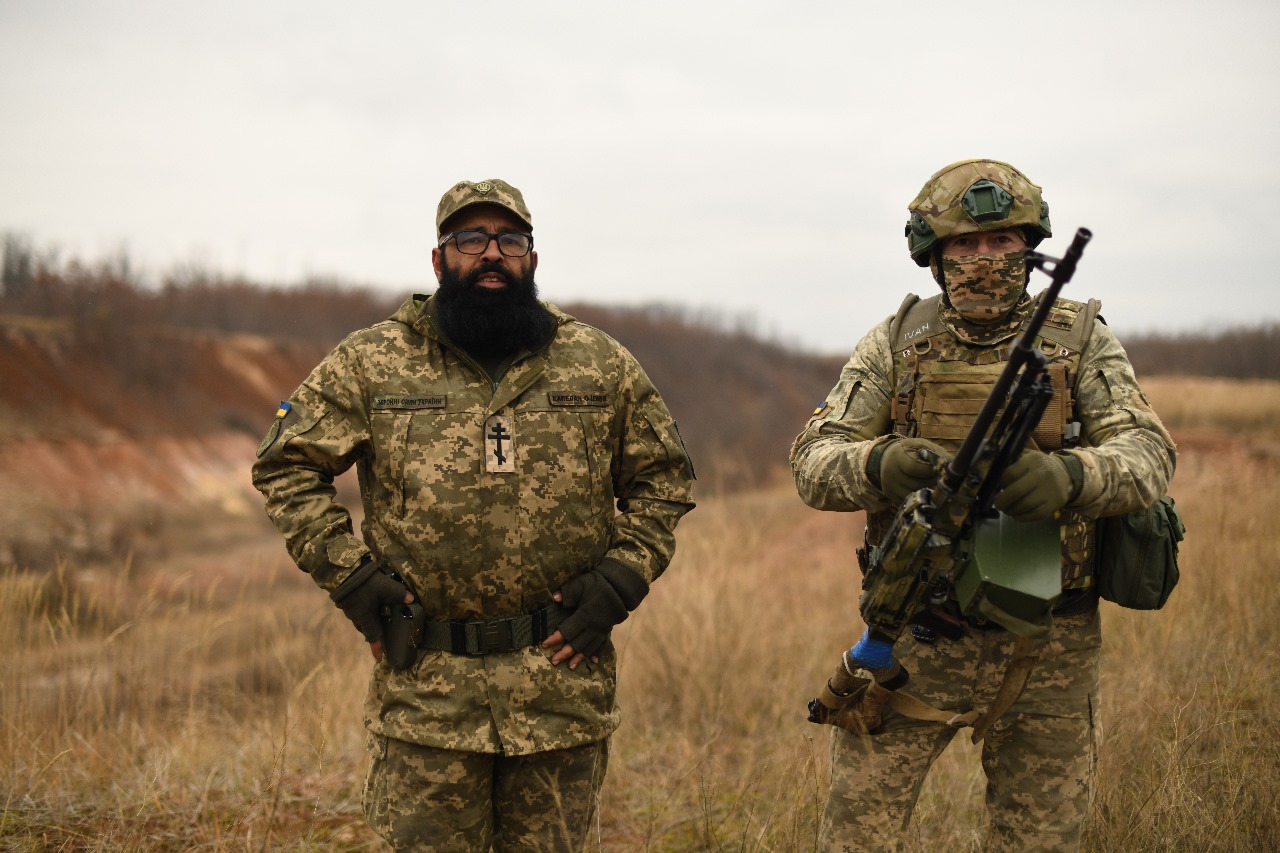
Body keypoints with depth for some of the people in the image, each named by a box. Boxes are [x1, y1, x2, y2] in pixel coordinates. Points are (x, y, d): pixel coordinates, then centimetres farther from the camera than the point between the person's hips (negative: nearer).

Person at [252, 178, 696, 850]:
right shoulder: (369, 365, 2)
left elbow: (662, 478, 14)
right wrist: (346, 572, -4)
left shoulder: (603, 366, 7)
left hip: (564, 687, 1)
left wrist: (620, 580, 0)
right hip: (426, 689, -1)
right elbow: (285, 465, 7)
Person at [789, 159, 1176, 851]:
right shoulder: (896, 344, 3)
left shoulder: (1081, 340, 1)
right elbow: (813, 459, -3)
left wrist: (1069, 476, -34)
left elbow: (1147, 452, -11)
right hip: (913, 637, 0)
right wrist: (880, 467, -27)